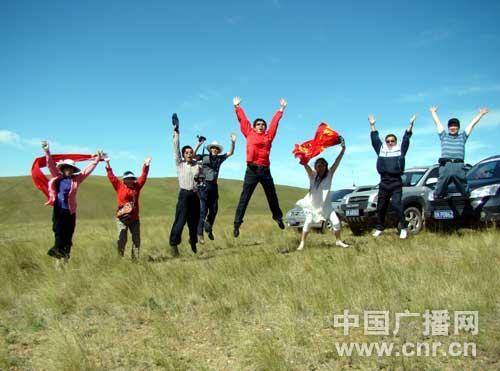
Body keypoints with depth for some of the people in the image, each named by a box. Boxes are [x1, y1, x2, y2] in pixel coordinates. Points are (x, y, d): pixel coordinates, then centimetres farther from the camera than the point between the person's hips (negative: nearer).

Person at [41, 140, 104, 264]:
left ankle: (65, 259, 12)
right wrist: (47, 152, -2)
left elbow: (87, 170, 7)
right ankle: (58, 260, 8)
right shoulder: (57, 177, 6)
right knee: (58, 235, 3)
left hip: (70, 212, 0)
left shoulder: (76, 179, 6)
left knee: (68, 236, 5)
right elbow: (51, 165, 4)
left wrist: (97, 160, 6)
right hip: (58, 210, 0)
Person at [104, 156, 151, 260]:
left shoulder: (137, 186, 8)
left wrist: (146, 165, 4)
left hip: (134, 218, 3)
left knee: (136, 239, 5)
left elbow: (143, 176, 9)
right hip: (122, 218, -3)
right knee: (122, 240, -6)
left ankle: (135, 258, 13)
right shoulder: (119, 186, 2)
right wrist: (107, 164, -5)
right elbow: (111, 177, 0)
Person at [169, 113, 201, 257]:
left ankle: (193, 244, 25)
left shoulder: (197, 165, 9)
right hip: (184, 195, -3)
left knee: (194, 221, 10)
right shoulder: (179, 163, 2)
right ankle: (173, 244, -1)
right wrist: (176, 131, -11)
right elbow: (176, 148, -6)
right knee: (180, 220, -9)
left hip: (195, 196, 3)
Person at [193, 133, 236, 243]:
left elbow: (230, 153, 11)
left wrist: (233, 142, -2)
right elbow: (193, 155, -9)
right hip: (204, 185, -4)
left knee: (214, 209, 6)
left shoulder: (220, 158, 13)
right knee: (203, 210, -5)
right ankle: (200, 233, 1)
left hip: (214, 186, 4)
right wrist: (199, 144, -18)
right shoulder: (204, 156, 3)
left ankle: (209, 229, 27)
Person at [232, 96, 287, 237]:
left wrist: (281, 109, 25)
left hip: (265, 170, 3)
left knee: (272, 196, 16)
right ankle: (237, 223, -5)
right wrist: (237, 107, 16)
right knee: (244, 197, -3)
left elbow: (275, 122, 19)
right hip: (252, 170, -3)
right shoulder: (249, 134, 9)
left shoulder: (269, 136, 13)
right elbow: (243, 120, 13)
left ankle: (278, 217, 34)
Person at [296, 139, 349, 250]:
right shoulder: (312, 175, -6)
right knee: (308, 222, -10)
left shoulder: (329, 174, -6)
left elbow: (337, 162, -14)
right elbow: (305, 164, -17)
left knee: (336, 222, -6)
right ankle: (302, 243, 1)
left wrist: (343, 149, -21)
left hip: (326, 205, 1)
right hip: (313, 205, -1)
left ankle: (338, 241, 16)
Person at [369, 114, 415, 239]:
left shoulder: (400, 150, 8)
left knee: (397, 204, -14)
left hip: (396, 183, -4)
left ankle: (404, 228, -6)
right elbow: (375, 140, 17)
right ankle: (379, 229, 17)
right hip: (384, 183, 4)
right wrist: (372, 126, 17)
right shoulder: (381, 150, 14)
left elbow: (406, 139, 3)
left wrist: (410, 125, -1)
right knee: (381, 207, 8)